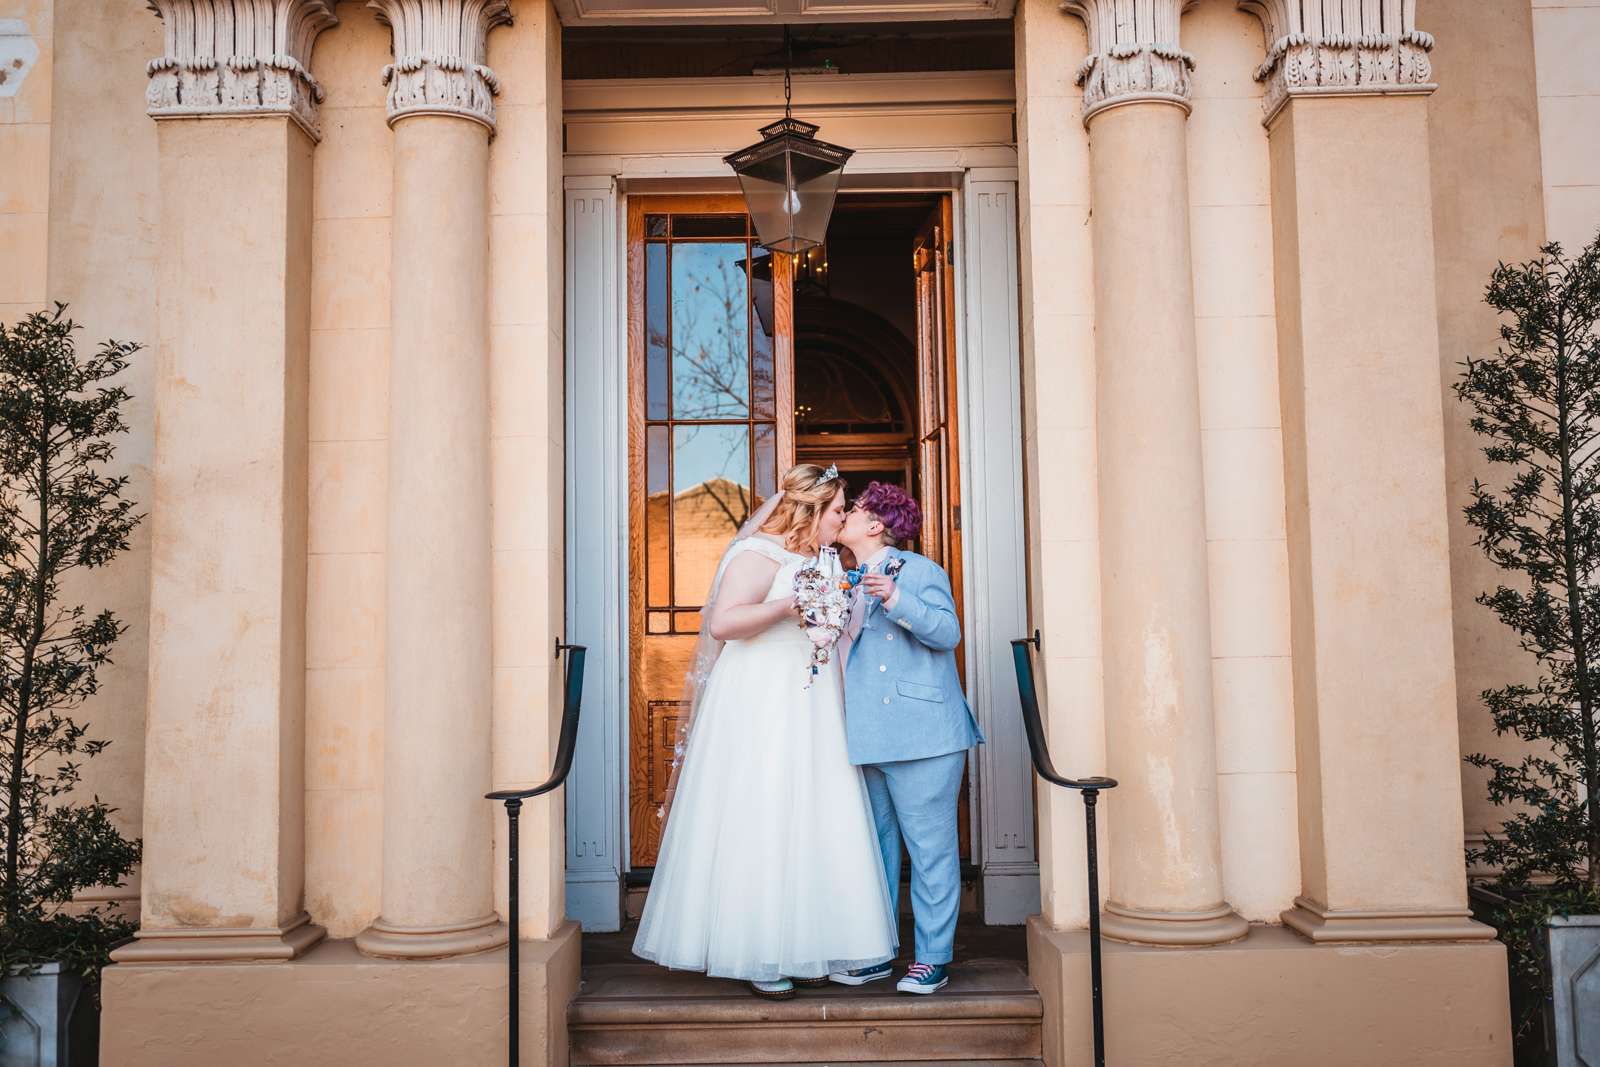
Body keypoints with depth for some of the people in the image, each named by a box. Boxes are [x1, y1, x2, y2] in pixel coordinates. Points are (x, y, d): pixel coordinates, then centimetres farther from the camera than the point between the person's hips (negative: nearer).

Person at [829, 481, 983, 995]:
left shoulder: (919, 570, -3)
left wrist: (896, 599, -24)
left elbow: (948, 633, -14)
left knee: (930, 846, -1)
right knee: (874, 845, 13)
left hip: (922, 735, -7)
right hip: (866, 739, 7)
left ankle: (932, 958, 8)